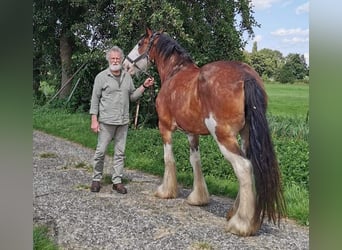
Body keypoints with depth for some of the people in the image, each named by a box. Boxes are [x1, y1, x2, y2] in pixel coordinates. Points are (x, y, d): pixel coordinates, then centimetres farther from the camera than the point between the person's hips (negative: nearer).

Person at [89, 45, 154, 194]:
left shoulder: (127, 76, 10)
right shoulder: (101, 77, -2)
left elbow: (132, 97, 16)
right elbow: (95, 99, -3)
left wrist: (144, 86, 2)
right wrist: (94, 120, -8)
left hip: (123, 122, 4)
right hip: (106, 121, -4)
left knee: (120, 153, 7)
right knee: (100, 151, 2)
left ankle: (117, 181, 17)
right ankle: (96, 179, 18)